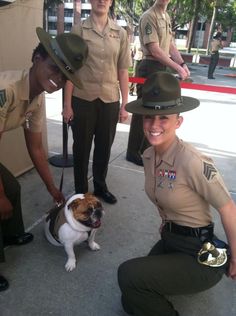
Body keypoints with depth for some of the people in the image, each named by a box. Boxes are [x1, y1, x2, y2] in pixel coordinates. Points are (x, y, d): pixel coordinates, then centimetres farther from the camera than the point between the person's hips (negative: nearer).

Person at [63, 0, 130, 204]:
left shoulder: (121, 34, 6)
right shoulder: (78, 30, 0)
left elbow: (123, 72, 5)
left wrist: (124, 105, 2)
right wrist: (67, 104, -5)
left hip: (110, 101, 2)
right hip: (82, 100, -2)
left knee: (104, 147, 13)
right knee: (81, 147, 9)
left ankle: (101, 187, 33)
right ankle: (81, 191, 26)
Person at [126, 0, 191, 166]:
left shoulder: (167, 17, 16)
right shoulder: (149, 16, -12)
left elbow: (171, 45, 14)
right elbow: (154, 50, -19)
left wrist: (183, 63, -1)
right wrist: (177, 68, -19)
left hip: (162, 68, 9)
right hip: (150, 68, -9)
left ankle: (145, 147, 29)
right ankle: (133, 152, 10)